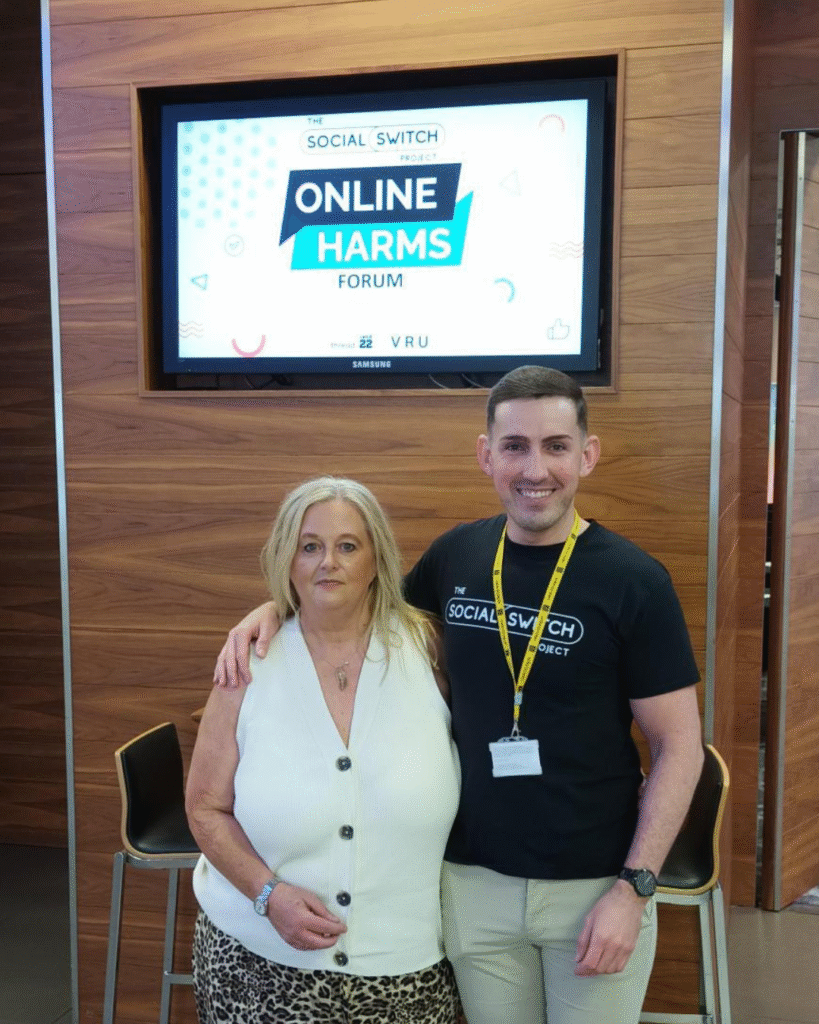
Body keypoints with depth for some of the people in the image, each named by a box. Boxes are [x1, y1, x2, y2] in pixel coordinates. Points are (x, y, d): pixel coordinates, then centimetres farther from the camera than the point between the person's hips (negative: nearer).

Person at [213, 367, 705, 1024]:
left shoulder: (634, 581, -13)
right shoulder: (457, 554, -3)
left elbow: (680, 747, -8)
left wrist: (634, 888, -12)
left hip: (596, 888, -3)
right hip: (475, 879, 3)